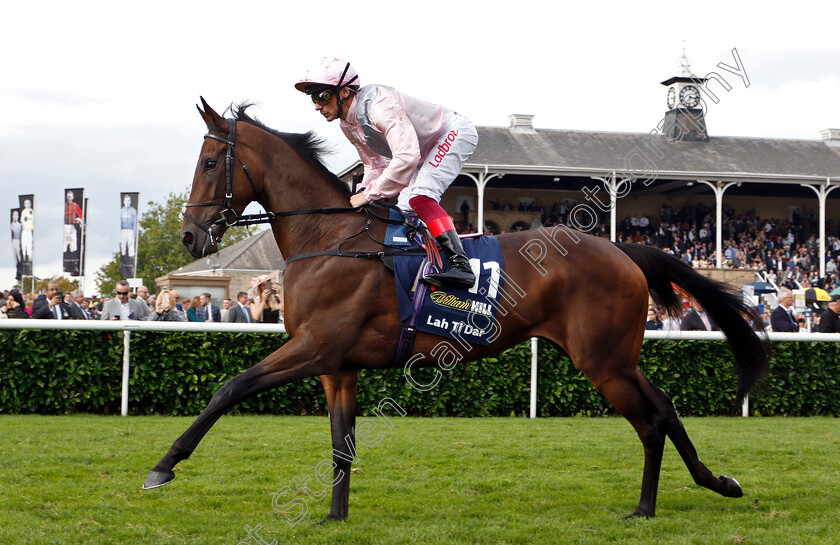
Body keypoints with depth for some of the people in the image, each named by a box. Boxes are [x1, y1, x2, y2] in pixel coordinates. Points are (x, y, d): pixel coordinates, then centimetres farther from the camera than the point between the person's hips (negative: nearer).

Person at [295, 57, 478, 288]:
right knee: (405, 209, 6)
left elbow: (407, 156, -43)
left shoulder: (378, 104, -33)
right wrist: (363, 193, -9)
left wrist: (371, 194, -37)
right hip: (427, 151, 10)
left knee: (420, 196, -28)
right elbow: (375, 165, 10)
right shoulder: (347, 124, -2)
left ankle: (460, 265, -37)